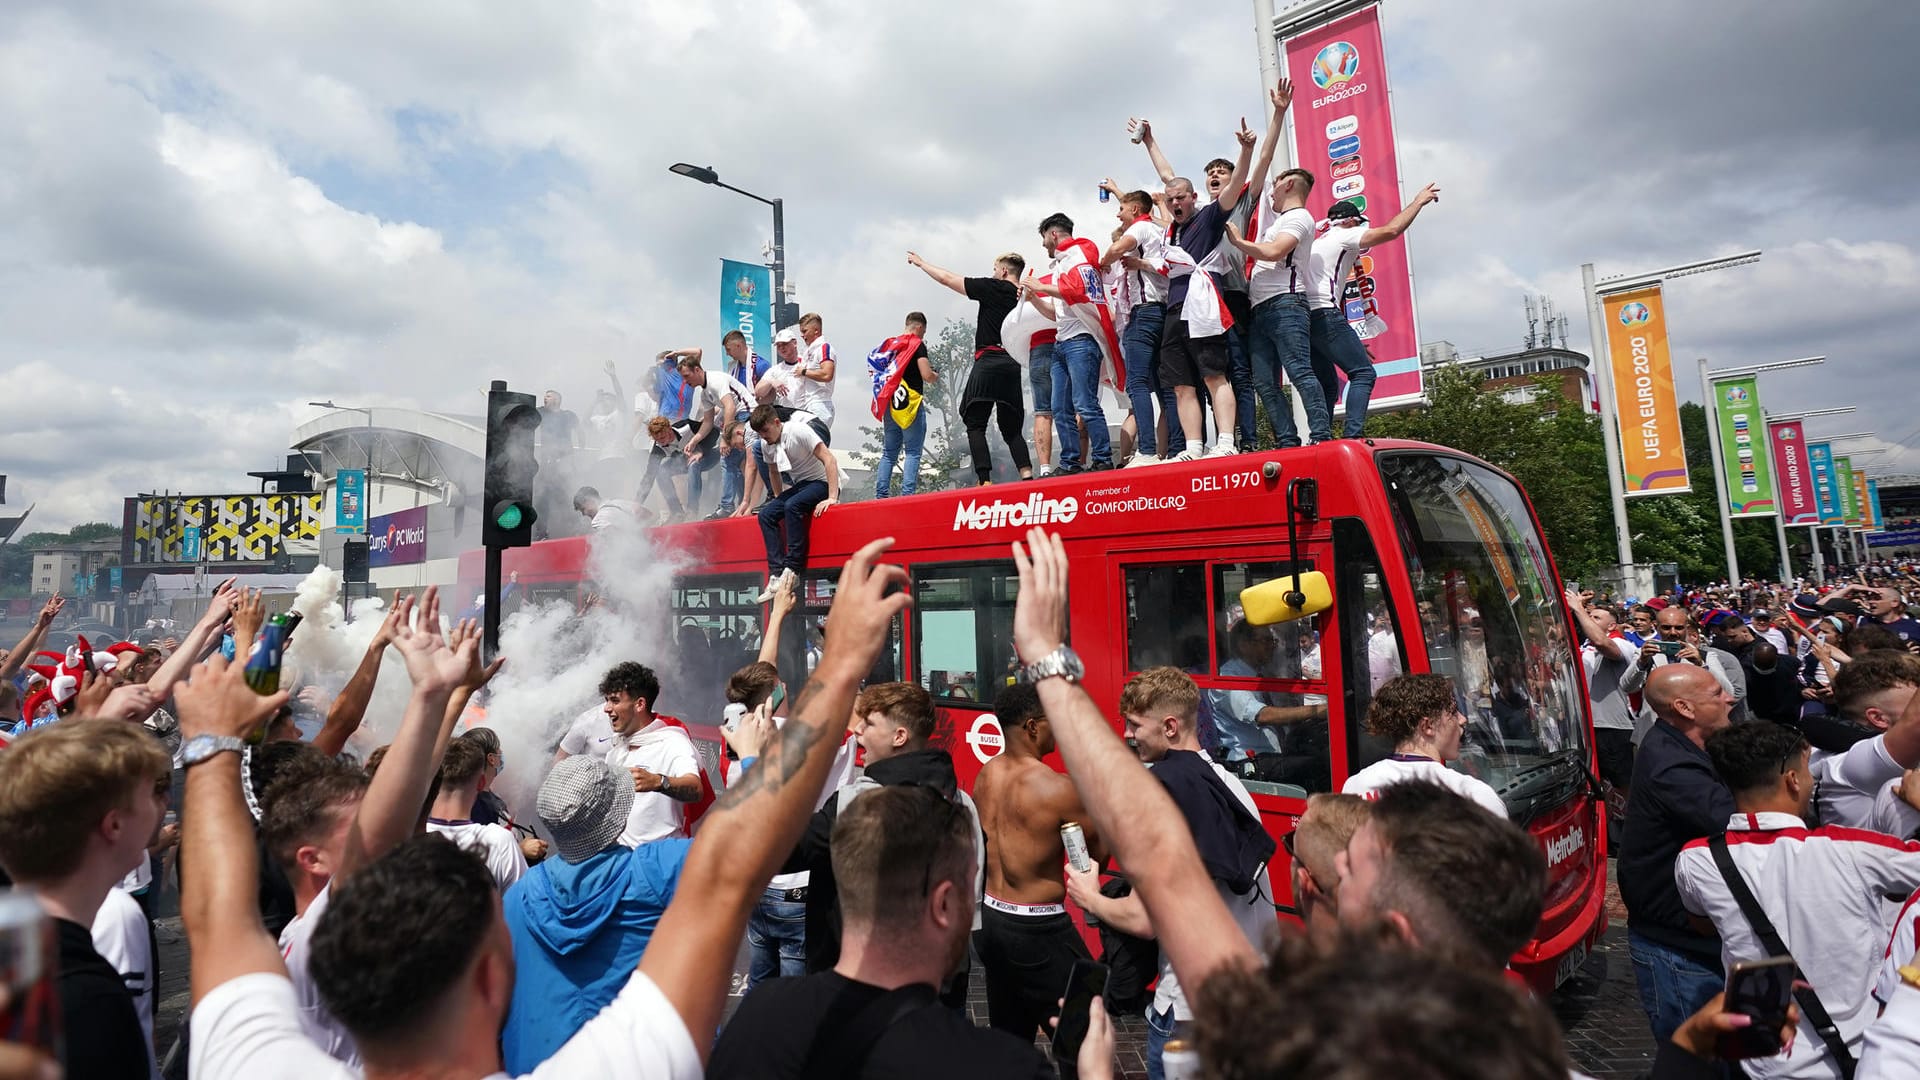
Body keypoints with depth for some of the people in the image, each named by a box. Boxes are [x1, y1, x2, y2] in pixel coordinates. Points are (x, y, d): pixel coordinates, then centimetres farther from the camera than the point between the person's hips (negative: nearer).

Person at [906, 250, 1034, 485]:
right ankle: (1027, 477, -9)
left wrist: (921, 263, 21)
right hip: (1013, 366, 6)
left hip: (988, 361, -6)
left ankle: (985, 481, -16)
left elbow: (947, 278, 8)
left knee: (975, 425, -3)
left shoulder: (992, 287, 1)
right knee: (1011, 428, 9)